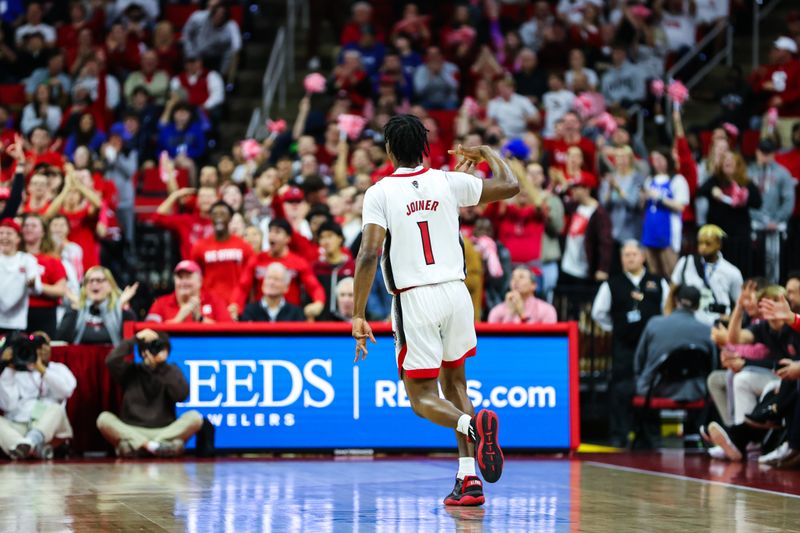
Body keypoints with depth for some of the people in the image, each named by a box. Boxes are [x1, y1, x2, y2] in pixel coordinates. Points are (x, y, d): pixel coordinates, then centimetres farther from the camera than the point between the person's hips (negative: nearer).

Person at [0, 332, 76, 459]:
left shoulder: (58, 369, 18)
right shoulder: (16, 373, 15)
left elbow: (66, 390, -6)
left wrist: (42, 370, -10)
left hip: (47, 425, 0)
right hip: (17, 427, 0)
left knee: (57, 409, -31)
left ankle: (30, 442, -59)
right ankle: (34, 448, -54)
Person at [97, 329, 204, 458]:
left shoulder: (171, 371, 10)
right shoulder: (131, 370, 8)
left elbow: (181, 395, -9)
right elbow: (111, 362, -12)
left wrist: (163, 366, -10)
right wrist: (135, 339, -7)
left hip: (165, 431, 1)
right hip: (132, 432, -1)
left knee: (195, 417, -24)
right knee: (104, 418, -25)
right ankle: (153, 446, -38)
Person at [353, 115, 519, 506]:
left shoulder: (379, 193, -5)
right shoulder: (449, 182, 4)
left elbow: (369, 254, -15)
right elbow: (510, 186, 16)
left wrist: (358, 316, -11)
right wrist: (487, 153, 35)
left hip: (415, 299, -4)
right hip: (456, 293, 4)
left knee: (421, 398, 7)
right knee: (453, 381, 21)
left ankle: (473, 424, -27)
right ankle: (468, 480, 10)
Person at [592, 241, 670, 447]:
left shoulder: (658, 283, 8)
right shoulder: (612, 284, 5)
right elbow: (598, 312, 12)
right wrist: (614, 328, 8)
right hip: (623, 346, -1)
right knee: (621, 390, -6)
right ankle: (619, 435, -2)